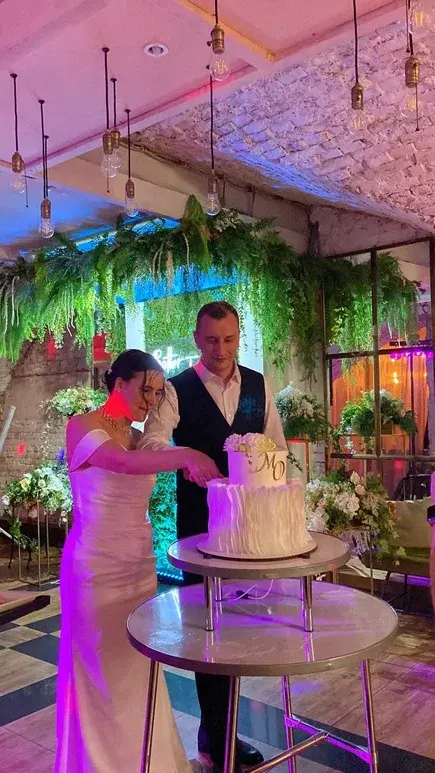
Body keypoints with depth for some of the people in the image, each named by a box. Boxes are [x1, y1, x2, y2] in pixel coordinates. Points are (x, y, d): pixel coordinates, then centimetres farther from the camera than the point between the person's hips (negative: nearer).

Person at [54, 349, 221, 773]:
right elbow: (125, 464, -34)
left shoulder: (139, 436, 9)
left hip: (139, 561, 7)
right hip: (97, 564, -6)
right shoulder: (82, 426, -15)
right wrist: (184, 456, -47)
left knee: (136, 666, 15)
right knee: (102, 667, 7)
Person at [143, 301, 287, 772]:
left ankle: (215, 730, 32)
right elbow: (151, 442, -21)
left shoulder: (257, 385, 6)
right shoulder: (178, 390, -6)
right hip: (200, 520, -3)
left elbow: (278, 447, 10)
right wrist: (186, 456, -41)